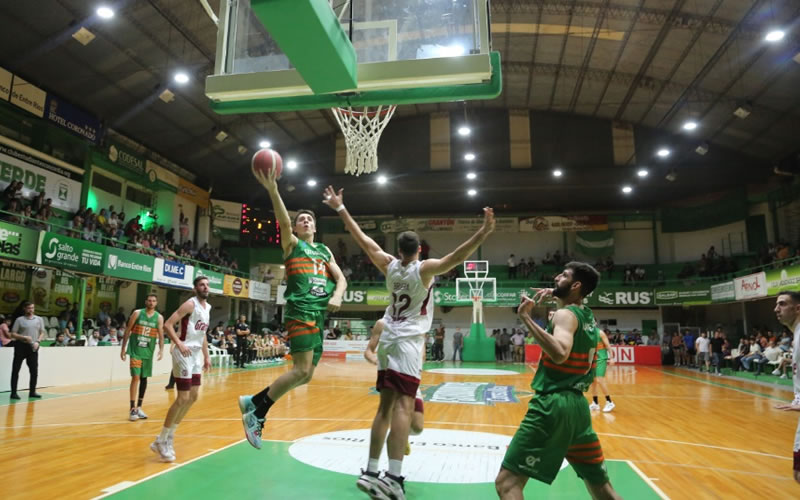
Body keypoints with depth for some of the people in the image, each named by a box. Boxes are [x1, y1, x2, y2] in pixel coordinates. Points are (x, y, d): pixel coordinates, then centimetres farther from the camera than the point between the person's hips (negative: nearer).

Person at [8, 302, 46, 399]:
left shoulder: (39, 319, 9)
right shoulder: (19, 320, 0)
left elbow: (42, 333, 10)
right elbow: (13, 334, -3)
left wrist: (37, 341, -6)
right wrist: (24, 337, -18)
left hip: (33, 347, 3)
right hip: (21, 346, -3)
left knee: (34, 371, 2)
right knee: (16, 370, 0)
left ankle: (32, 392, 12)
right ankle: (13, 393, 7)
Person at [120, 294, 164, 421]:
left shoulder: (159, 317, 1)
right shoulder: (137, 313, -3)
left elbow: (161, 335, -1)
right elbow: (127, 331, 1)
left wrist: (161, 349, -15)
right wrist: (123, 348, -2)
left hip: (148, 352, 3)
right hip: (135, 350, -3)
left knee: (144, 378, 9)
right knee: (136, 377, -10)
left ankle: (139, 407, 20)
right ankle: (132, 408, -3)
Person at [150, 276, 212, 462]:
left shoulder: (208, 307, 14)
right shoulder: (190, 304, -13)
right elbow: (168, 324, -19)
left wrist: (206, 356, 19)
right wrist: (179, 344, -31)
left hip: (196, 355, 9)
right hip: (184, 354, -9)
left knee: (193, 396, 12)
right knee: (183, 398, -8)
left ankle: (169, 436, 24)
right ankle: (161, 441, 5)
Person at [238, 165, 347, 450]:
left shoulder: (324, 250, 22)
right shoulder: (292, 243, 7)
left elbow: (341, 279, 13)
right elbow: (283, 221, -13)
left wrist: (337, 295, -9)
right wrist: (272, 189, -27)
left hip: (319, 315, 7)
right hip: (300, 311, -7)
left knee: (307, 375, 5)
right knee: (302, 370, -17)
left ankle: (255, 404, 16)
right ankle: (256, 407, -2)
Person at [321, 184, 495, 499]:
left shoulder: (389, 265, 5)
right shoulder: (424, 269, -8)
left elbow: (363, 240, 11)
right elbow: (455, 258, -23)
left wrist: (340, 209, 18)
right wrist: (483, 233, -30)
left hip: (388, 340, 6)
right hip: (408, 342, -6)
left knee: (386, 406, 10)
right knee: (403, 405, -12)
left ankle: (371, 472, 12)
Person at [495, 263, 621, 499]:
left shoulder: (565, 315, -11)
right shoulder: (588, 317, 13)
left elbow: (559, 354, -31)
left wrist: (526, 318, -26)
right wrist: (557, 299, 21)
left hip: (552, 405, -9)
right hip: (577, 405, 9)